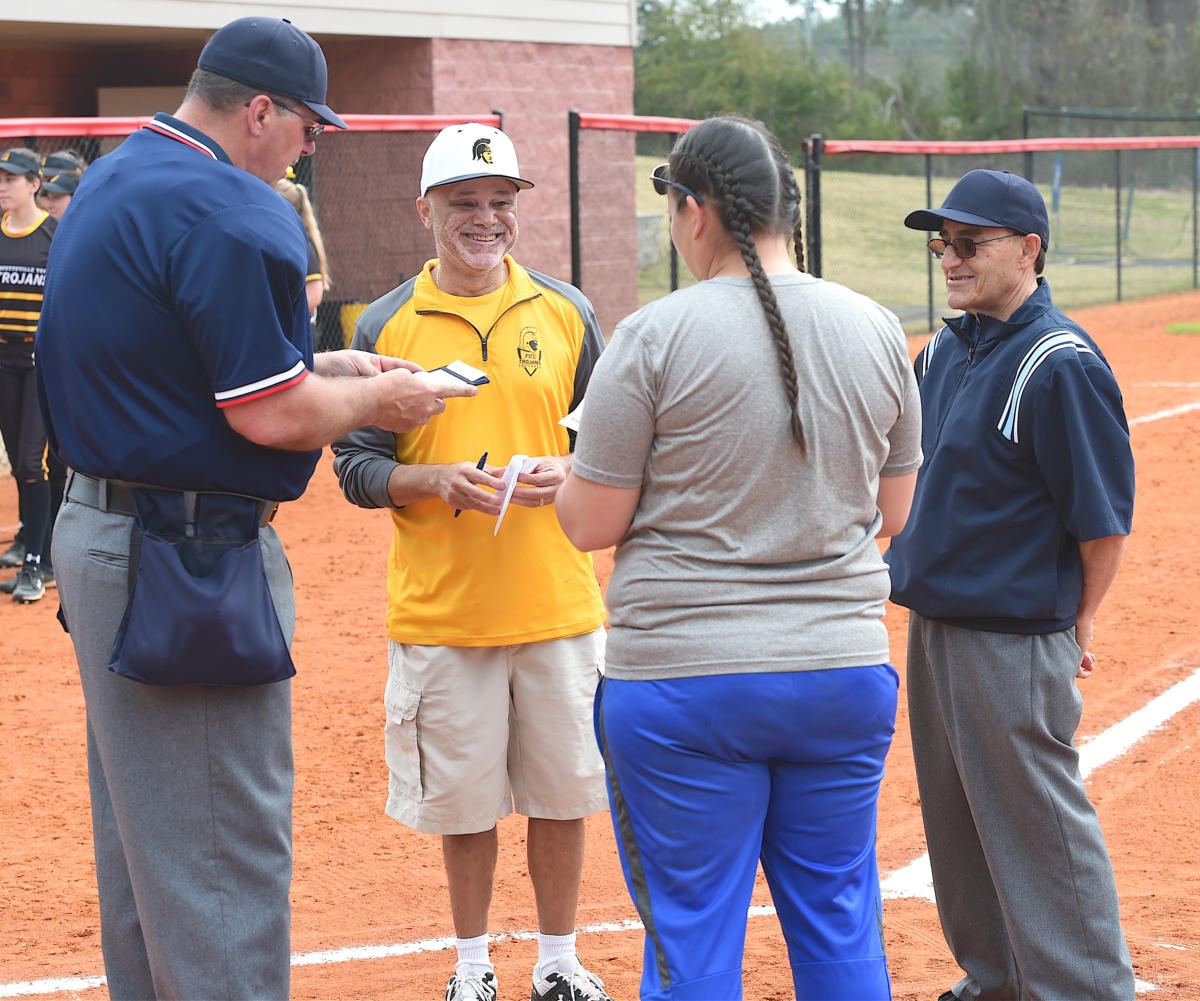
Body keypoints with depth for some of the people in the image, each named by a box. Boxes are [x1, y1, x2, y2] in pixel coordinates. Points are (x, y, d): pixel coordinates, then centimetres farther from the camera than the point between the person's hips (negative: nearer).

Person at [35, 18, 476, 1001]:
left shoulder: (110, 181, 13)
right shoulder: (225, 213, -19)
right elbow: (270, 416, -20)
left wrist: (325, 367, 15)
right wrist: (377, 399, -2)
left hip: (103, 535, 11)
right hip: (193, 562, -10)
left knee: (141, 835, 20)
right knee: (225, 851, -4)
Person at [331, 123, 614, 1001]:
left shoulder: (567, 313, 4)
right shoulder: (387, 326, 0)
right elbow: (357, 467, 1)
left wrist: (567, 473, -12)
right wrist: (437, 481, -17)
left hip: (559, 606, 1)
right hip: (440, 611, -1)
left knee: (561, 794, 9)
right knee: (462, 799, 8)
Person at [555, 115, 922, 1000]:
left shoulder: (655, 337, -11)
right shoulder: (875, 331, 2)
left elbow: (592, 523, -7)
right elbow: (894, 510, 12)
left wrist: (561, 480, 14)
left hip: (684, 684, -4)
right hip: (847, 676, 4)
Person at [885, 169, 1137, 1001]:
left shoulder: (1061, 363, -17)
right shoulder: (943, 351, 9)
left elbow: (1105, 517, -15)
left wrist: (1079, 624, -7)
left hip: (1015, 642, -9)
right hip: (934, 621, 9)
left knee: (1039, 824, -2)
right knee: (957, 819, 18)